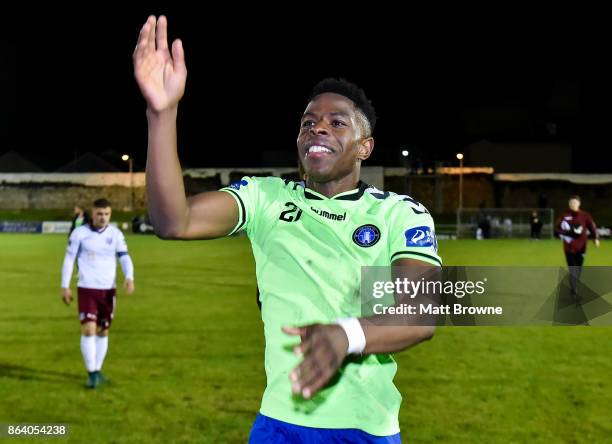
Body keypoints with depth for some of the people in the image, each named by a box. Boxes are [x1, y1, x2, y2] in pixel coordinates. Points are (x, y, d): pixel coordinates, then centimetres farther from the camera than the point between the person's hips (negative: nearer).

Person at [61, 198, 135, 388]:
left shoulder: (116, 234, 2)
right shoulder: (79, 233, -4)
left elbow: (124, 257, -3)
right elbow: (69, 259, 1)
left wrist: (129, 277, -21)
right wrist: (65, 286, -1)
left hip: (108, 289, 3)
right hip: (86, 289, -3)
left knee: (103, 331, 9)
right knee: (88, 330, -11)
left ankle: (97, 370, 22)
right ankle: (92, 373, -5)